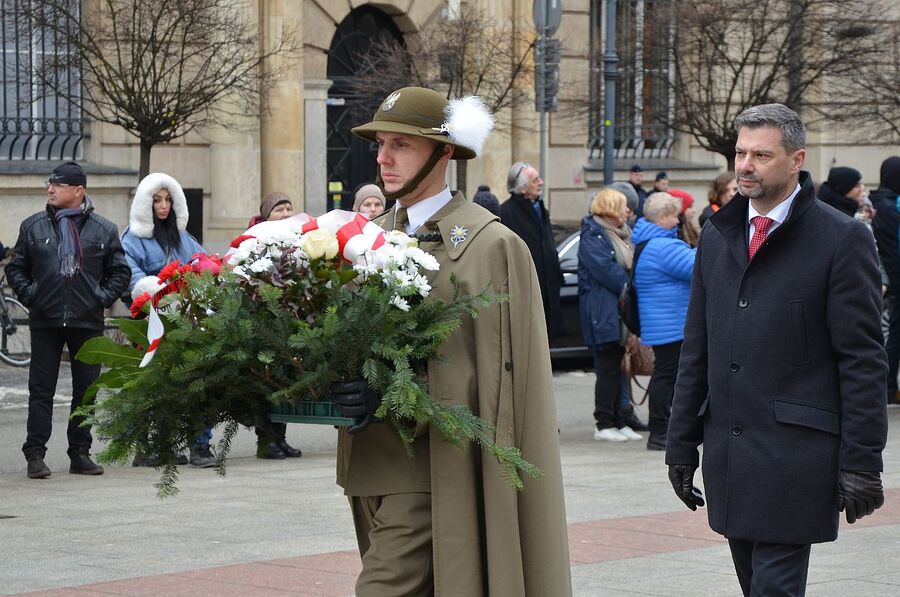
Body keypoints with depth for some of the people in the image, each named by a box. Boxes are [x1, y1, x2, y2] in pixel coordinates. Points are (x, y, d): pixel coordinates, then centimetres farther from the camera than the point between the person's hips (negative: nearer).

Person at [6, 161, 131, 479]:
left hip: (87, 322, 0)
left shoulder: (104, 230, 4)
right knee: (41, 389, -1)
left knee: (86, 390, 6)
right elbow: (16, 268, 11)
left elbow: (120, 271, 10)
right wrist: (28, 294, -4)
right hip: (45, 321, 0)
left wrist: (103, 297, -4)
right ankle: (35, 454, 1)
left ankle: (80, 453, 14)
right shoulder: (33, 226, 7)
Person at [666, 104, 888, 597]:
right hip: (726, 452, 6)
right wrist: (681, 442, 13)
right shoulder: (718, 236, 13)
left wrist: (862, 460, -10)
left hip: (795, 455, -6)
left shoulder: (842, 239, -5)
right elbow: (696, 349, 17)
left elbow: (863, 360, -7)